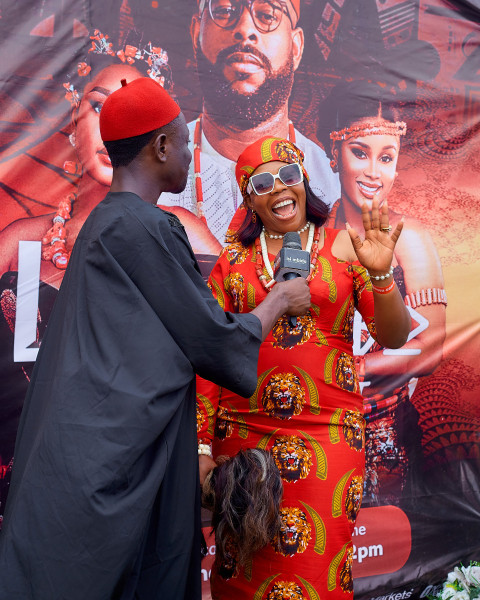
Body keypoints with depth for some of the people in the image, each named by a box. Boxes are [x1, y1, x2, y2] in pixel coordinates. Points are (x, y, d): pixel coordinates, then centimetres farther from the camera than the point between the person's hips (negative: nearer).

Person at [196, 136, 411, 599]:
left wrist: (380, 274, -19)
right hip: (243, 432, 1)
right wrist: (202, 446, -1)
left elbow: (393, 338, -2)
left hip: (327, 432, -1)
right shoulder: (233, 260, 5)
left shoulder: (345, 246, 3)